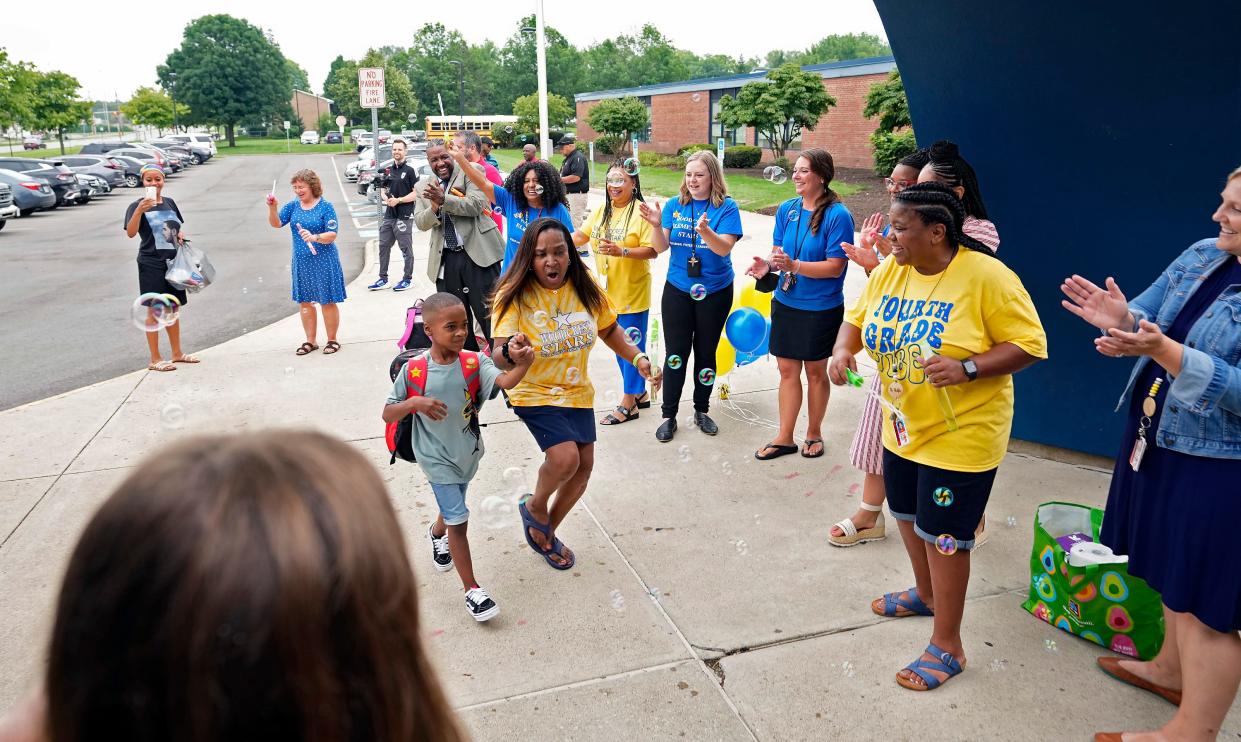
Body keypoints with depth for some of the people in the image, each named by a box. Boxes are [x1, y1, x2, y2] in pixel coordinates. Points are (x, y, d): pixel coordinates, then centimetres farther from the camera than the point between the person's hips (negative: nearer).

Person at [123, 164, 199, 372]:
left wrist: (180, 236, 0)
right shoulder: (137, 206, -10)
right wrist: (139, 210, -39)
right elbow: (131, 233, -25)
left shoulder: (170, 203, 8)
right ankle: (154, 359, 7)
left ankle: (177, 352, 28)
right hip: (151, 265, -6)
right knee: (154, 310, -1)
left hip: (173, 263, 6)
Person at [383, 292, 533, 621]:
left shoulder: (474, 362, -14)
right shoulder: (413, 371, -18)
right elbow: (387, 414, -11)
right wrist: (414, 403, -31)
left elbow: (505, 381, -33)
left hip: (468, 453, 4)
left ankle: (437, 534, 63)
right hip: (437, 458, -4)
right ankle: (472, 590, 8)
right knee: (459, 520, -5)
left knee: (453, 505, 28)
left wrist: (523, 364, -54)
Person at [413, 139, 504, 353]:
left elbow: (476, 205, -14)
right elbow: (421, 223, 5)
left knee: (488, 312, -3)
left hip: (477, 254, -5)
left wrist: (443, 200, -25)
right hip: (445, 260, 5)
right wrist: (434, 207, -15)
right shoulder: (426, 187, 15)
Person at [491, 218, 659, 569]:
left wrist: (638, 359, -6)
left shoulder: (586, 288, -7)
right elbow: (499, 356, -27)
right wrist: (509, 353, -50)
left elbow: (609, 331, 8)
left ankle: (546, 530, 35)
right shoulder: (515, 296, -20)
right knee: (565, 457, -23)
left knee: (583, 466, 9)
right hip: (535, 393, -5)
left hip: (577, 392, 5)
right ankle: (535, 506, 13)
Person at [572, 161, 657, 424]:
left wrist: (621, 251, -30)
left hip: (633, 292, -7)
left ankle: (628, 404, 13)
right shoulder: (601, 211, 7)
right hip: (608, 292, 7)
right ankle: (639, 393, 33)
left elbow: (653, 251, -19)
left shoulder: (641, 212, -14)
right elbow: (581, 236, 17)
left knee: (632, 346, 2)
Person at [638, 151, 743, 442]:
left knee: (706, 352, 11)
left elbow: (725, 248, -19)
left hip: (714, 292, -1)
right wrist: (656, 224, -22)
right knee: (675, 353, 4)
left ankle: (701, 411, 28)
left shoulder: (726, 207, -8)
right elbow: (661, 247, -3)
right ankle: (668, 416, 15)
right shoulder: (675, 205, 0)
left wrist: (705, 231, -37)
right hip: (677, 290, 2)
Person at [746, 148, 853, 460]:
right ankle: (784, 438, 23)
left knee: (815, 371, 12)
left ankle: (814, 433, 31)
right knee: (787, 370, 11)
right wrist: (768, 263, -15)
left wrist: (793, 265, -29)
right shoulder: (787, 209, 1)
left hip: (821, 308, -5)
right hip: (785, 304, 5)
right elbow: (779, 250, 8)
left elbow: (835, 267, -18)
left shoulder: (837, 215, -16)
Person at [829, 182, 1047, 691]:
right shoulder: (890, 271, -1)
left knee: (943, 536, 2)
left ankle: (947, 646, 19)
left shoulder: (986, 276, -19)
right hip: (903, 426, 7)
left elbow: (1029, 344, -16)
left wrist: (966, 368, -29)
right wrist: (843, 349, -10)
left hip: (960, 434, -7)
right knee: (908, 516, 22)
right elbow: (856, 318, 11)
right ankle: (926, 594, 49)